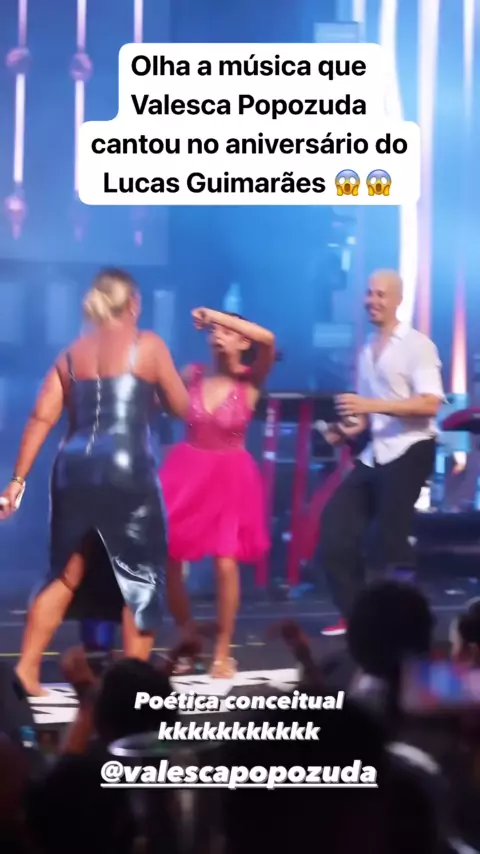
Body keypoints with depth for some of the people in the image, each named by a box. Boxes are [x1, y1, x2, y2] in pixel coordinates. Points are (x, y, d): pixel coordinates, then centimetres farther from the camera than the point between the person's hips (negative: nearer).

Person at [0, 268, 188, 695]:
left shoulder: (72, 354, 14)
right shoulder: (148, 345, 3)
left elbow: (42, 418, 8)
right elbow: (182, 407, 8)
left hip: (74, 467, 5)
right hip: (126, 468, -5)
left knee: (66, 572, 14)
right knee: (139, 572, 6)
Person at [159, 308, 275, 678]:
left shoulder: (251, 382, -7)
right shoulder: (193, 376, 0)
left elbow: (267, 339, -24)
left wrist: (216, 314, -21)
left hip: (228, 478, -2)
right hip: (187, 472, 2)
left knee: (226, 564, -9)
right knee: (168, 561, 1)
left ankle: (223, 652, 8)